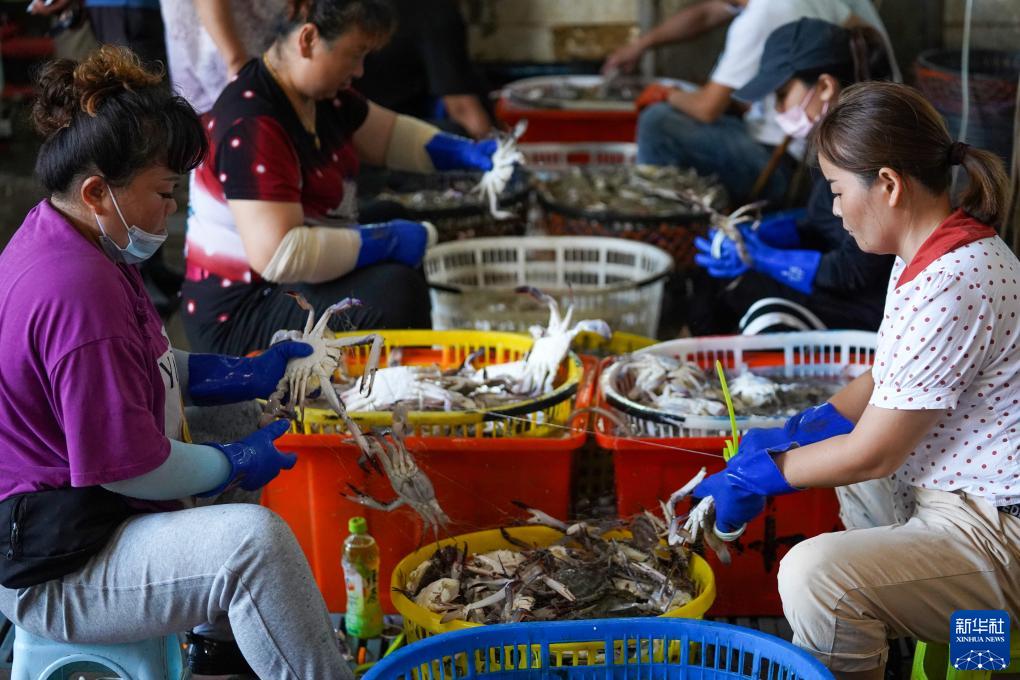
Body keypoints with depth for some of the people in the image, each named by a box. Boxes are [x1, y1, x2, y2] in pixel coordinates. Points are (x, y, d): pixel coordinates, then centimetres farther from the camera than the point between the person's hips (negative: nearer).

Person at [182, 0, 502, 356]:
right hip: (240, 316, -10)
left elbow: (392, 135, 17)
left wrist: (471, 153, 1)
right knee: (395, 289, -27)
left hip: (292, 286, 10)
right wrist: (389, 240, -26)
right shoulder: (252, 126, -26)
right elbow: (277, 255, -34)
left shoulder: (320, 93, 3)